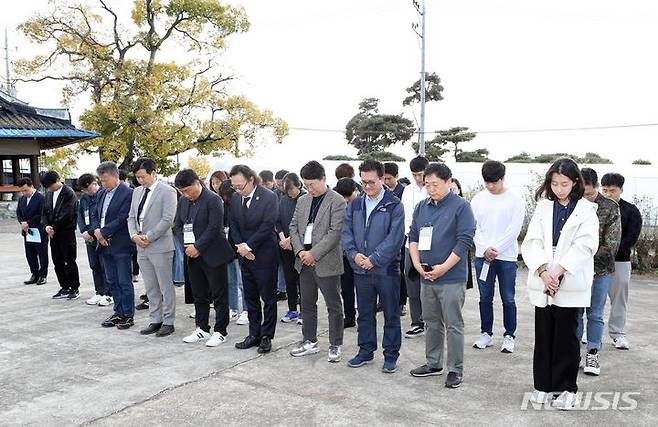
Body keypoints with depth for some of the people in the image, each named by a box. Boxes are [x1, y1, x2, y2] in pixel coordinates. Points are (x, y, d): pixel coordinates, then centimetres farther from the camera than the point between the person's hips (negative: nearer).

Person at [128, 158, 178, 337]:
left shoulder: (167, 192, -9)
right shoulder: (137, 191, 14)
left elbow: (167, 220, -16)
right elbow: (131, 217, 16)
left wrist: (148, 237, -15)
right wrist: (134, 235, -2)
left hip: (160, 247, -7)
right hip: (142, 248, 7)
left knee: (166, 287, 2)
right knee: (150, 288, 13)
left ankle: (168, 322, 11)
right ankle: (155, 320, 22)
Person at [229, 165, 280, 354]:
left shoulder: (269, 197, -13)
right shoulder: (235, 198, 6)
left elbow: (267, 226, -17)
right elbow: (233, 225, 9)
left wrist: (248, 245, -16)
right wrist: (240, 245, -6)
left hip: (264, 256, -6)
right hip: (245, 256, 6)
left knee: (268, 299, 4)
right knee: (251, 298, 13)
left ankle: (266, 336, 14)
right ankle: (254, 334, 24)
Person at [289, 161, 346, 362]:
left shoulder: (337, 201, -9)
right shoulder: (303, 201, 12)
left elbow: (335, 232, -15)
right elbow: (293, 227, 12)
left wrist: (314, 254, -17)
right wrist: (300, 251, -4)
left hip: (326, 262, -6)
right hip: (305, 262, 7)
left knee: (333, 306, 4)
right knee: (307, 303, 15)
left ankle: (335, 345, 15)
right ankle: (309, 341, 27)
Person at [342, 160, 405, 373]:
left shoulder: (394, 205, -7)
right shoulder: (355, 205, 9)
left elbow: (395, 238, -13)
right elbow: (346, 232, 6)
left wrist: (374, 259, -17)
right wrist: (354, 254, -11)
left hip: (386, 269, -4)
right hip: (360, 269, 5)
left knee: (391, 314, 6)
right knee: (365, 313, 15)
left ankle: (391, 355, 18)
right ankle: (365, 351, 28)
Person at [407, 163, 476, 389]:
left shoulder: (461, 206, -8)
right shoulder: (421, 207, 10)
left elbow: (465, 240, -13)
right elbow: (413, 237, 13)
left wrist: (443, 268, -16)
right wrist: (417, 263, -2)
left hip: (451, 278, -6)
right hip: (426, 276, 6)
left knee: (453, 325, 1)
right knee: (431, 322, 16)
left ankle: (455, 369, 13)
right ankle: (433, 363, 30)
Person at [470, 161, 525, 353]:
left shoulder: (515, 200, -4)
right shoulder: (478, 199, 6)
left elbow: (514, 230, -10)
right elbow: (474, 227, 2)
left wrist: (495, 249, -13)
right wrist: (485, 248, -11)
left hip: (506, 257, -3)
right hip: (482, 256, 3)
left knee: (508, 299, 4)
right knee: (485, 298, 10)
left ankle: (509, 336, 17)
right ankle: (486, 333, 23)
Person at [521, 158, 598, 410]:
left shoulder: (586, 210, 2)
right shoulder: (543, 207, 9)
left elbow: (585, 245, -9)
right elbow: (532, 241, 0)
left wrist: (559, 271, -17)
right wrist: (543, 271, -15)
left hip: (570, 285, -2)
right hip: (542, 282, 2)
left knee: (566, 336, 4)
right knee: (543, 335, 8)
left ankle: (567, 388, 16)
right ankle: (543, 385, 19)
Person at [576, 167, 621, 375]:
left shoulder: (610, 208, -4)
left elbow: (611, 245, -8)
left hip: (600, 270, -1)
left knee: (595, 315, 8)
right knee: (574, 313, 9)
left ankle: (592, 354, 19)